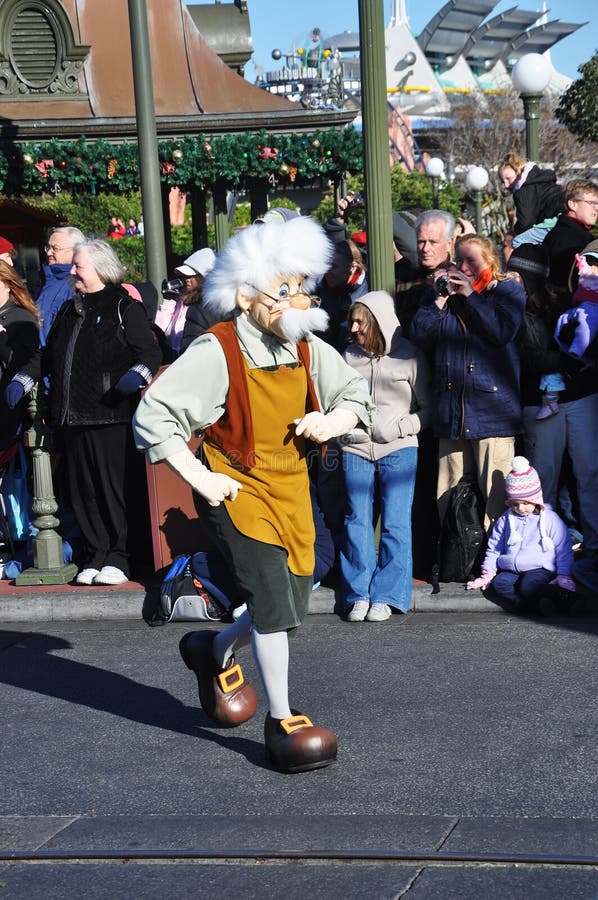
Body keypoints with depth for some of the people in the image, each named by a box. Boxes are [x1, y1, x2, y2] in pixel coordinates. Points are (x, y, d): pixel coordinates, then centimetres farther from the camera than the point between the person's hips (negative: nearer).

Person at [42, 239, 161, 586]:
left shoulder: (125, 307, 0)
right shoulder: (69, 311, 20)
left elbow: (151, 352, -5)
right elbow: (49, 355, 30)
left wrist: (137, 374, -24)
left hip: (110, 417, -7)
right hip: (73, 416, 7)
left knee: (114, 488, -4)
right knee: (84, 492, 8)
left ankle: (118, 558, 3)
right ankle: (95, 557, 15)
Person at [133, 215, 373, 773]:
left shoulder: (308, 350, -1)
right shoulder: (216, 353, -18)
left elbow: (354, 397, 14)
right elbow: (152, 415, -17)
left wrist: (331, 422, -8)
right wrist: (198, 477, -19)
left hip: (291, 486, 6)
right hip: (235, 488, -6)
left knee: (289, 610, 9)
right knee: (271, 593, -17)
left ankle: (215, 652, 41)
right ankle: (280, 721, -2)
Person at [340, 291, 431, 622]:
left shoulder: (410, 357, 0)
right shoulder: (348, 356, 9)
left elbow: (428, 408, 4)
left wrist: (400, 427, -10)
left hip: (398, 450, -3)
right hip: (355, 449, 3)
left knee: (395, 523, -5)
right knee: (357, 522, 2)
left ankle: (385, 597, 0)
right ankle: (359, 595, 8)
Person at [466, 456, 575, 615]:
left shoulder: (549, 519, 3)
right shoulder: (505, 520, 13)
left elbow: (563, 549, 4)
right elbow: (494, 548, 19)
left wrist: (563, 575, -4)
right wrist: (487, 574, 12)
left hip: (539, 569, -4)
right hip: (510, 570, 4)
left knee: (529, 586, -37)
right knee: (499, 583, -30)